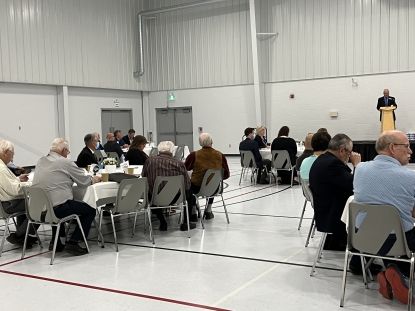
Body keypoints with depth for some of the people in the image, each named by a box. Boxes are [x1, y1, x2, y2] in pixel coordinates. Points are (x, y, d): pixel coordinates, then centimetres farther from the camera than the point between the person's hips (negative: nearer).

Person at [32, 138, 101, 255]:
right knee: (90, 210, 8)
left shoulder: (41, 161, 13)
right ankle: (73, 242, 2)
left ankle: (56, 241, 32)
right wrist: (94, 179, 23)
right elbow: (84, 181, 0)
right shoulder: (65, 162, -7)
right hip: (58, 208, -8)